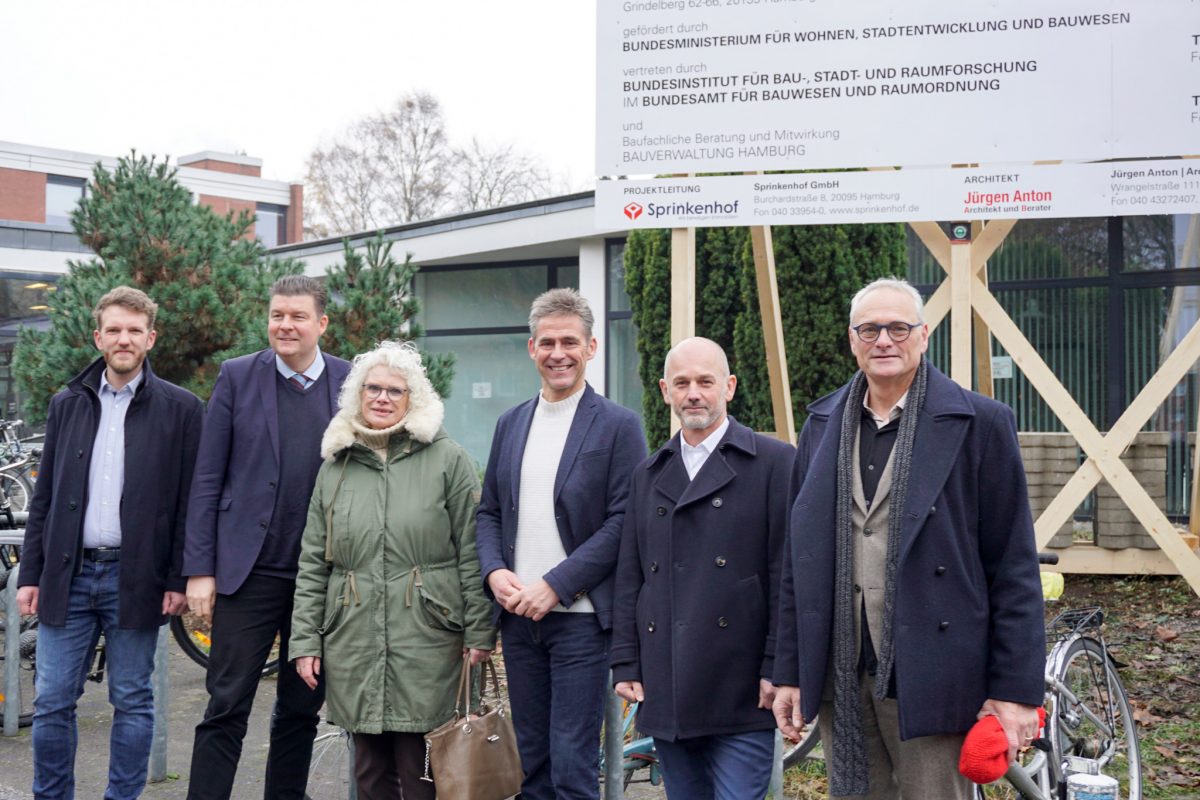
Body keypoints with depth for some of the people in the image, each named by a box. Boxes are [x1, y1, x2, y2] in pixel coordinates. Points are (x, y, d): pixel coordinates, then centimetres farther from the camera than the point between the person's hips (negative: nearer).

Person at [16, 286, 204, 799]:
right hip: (69, 574, 3)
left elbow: (190, 502, -2)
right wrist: (30, 575, 7)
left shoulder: (181, 409, -1)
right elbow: (44, 498, 12)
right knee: (52, 702, 6)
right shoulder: (67, 404, 10)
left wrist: (180, 579, -7)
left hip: (136, 578, -3)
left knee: (132, 702, 6)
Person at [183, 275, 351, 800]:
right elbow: (207, 479, 0)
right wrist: (199, 569, -5)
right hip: (249, 572, -2)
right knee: (226, 707, 0)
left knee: (301, 708, 13)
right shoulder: (237, 377, 0)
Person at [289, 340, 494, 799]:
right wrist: (304, 640, 7)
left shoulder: (447, 460, 0)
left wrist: (479, 632, -6)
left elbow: (472, 554, -2)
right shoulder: (336, 466, 12)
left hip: (427, 641, -3)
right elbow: (312, 563, 12)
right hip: (354, 645, 4)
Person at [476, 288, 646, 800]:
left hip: (579, 617, -5)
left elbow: (623, 521, -10)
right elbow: (489, 512, 15)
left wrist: (555, 585, -15)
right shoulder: (511, 424, 13)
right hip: (518, 615, 5)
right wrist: (494, 571, -4)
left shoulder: (618, 425, -5)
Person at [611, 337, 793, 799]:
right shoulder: (649, 476, 15)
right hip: (666, 692, 5)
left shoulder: (774, 462, -1)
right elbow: (629, 579, 15)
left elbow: (786, 574, -5)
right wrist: (626, 664, 9)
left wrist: (777, 669, -9)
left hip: (740, 692, -5)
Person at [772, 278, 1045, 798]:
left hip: (928, 675, -4)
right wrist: (790, 672, 10)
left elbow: (1014, 569, -4)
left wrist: (1015, 689, -7)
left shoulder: (979, 423, -3)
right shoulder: (823, 424, 9)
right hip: (840, 677, 4)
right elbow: (798, 561, 11)